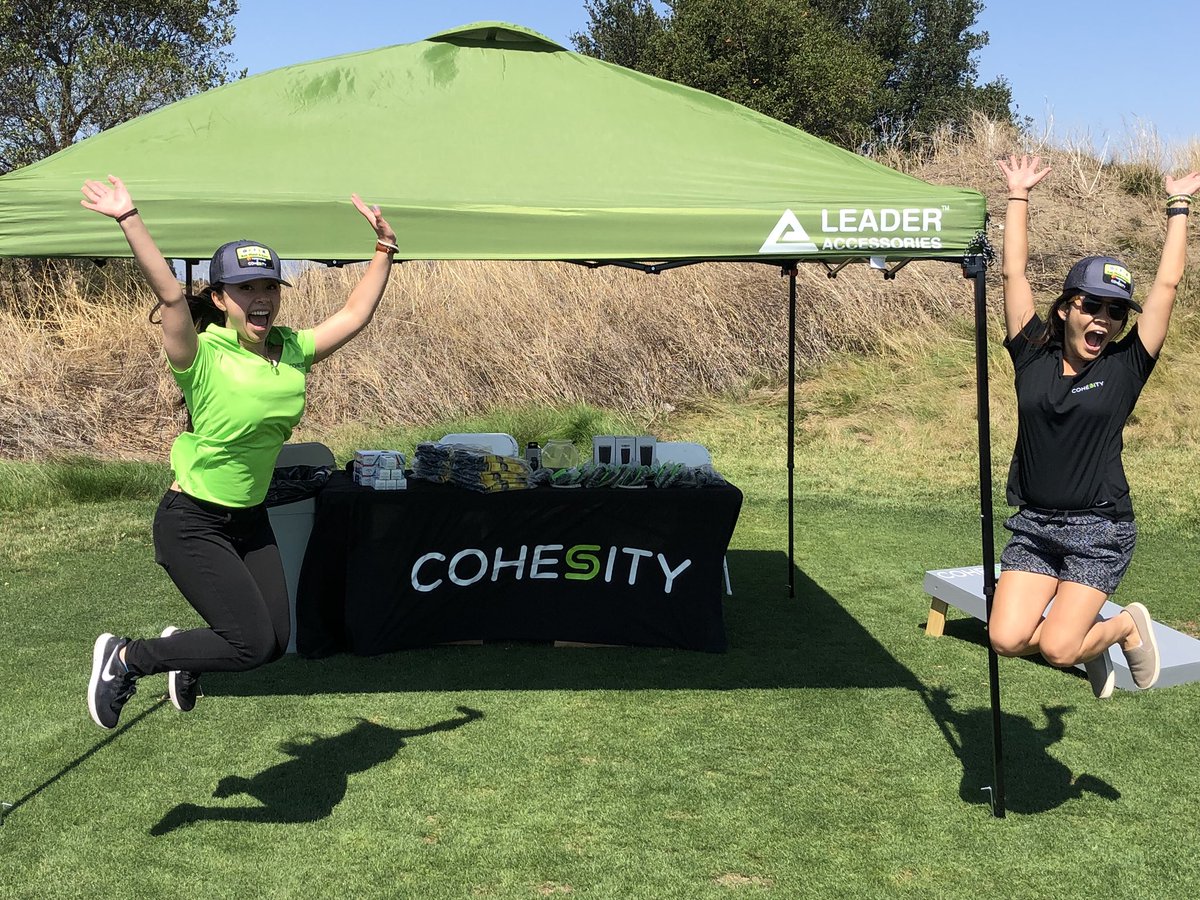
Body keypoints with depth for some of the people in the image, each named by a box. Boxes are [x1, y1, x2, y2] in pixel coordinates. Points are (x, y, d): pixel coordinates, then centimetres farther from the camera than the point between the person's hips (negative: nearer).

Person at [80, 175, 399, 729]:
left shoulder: (293, 350, 1)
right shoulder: (204, 355, -17)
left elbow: (355, 315, 8)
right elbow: (169, 295, -33)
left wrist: (384, 250, 9)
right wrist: (129, 220, -40)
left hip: (250, 520, 7)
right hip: (192, 522, -7)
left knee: (276, 641, 8)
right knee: (252, 644, -9)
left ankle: (184, 653, 38)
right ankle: (124, 658, 12)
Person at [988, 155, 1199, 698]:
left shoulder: (1126, 365, -2)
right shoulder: (1033, 355, 1)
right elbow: (1014, 273, 3)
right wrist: (1018, 195, 8)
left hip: (1100, 529, -2)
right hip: (1034, 524, 2)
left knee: (1057, 649, -13)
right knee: (1007, 639, -10)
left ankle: (1128, 626, 21)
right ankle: (1086, 635, 23)